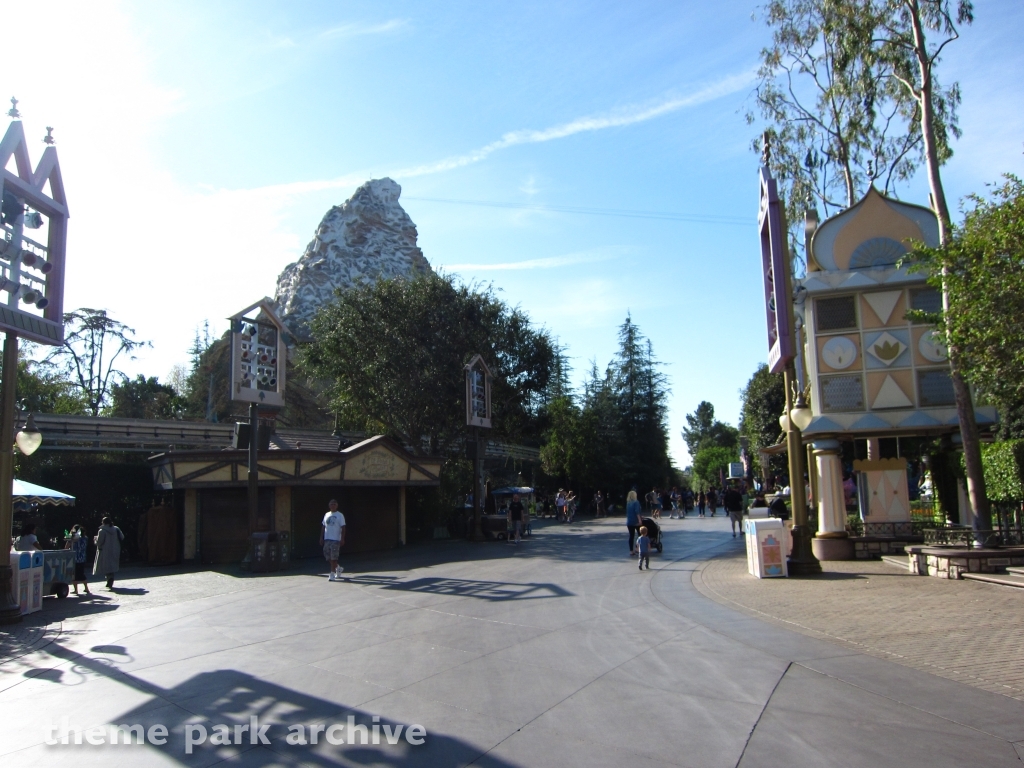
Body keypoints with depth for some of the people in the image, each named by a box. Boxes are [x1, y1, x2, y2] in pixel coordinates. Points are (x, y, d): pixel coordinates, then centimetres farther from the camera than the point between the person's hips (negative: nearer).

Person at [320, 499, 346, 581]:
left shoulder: (340, 515, -3)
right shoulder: (326, 515, 14)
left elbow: (343, 528, -6)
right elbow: (323, 527, 17)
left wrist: (342, 539, -13)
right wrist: (321, 537, 11)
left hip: (336, 539, -6)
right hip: (327, 539, 6)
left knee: (334, 557, -7)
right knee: (327, 557, 7)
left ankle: (332, 574, -1)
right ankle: (338, 568, 27)